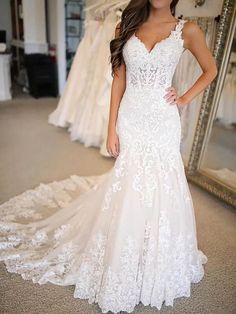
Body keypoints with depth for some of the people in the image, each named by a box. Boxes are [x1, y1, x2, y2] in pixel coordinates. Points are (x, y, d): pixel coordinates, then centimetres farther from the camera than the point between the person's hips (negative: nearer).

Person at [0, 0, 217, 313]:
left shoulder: (187, 30, 3)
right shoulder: (128, 26, 7)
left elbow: (210, 70, 15)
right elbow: (119, 79, 4)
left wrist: (185, 99, 1)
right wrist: (112, 128, -2)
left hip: (162, 123, 0)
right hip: (130, 120, 1)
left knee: (160, 188, 7)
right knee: (128, 189, 7)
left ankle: (157, 262, 33)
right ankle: (125, 264, 30)